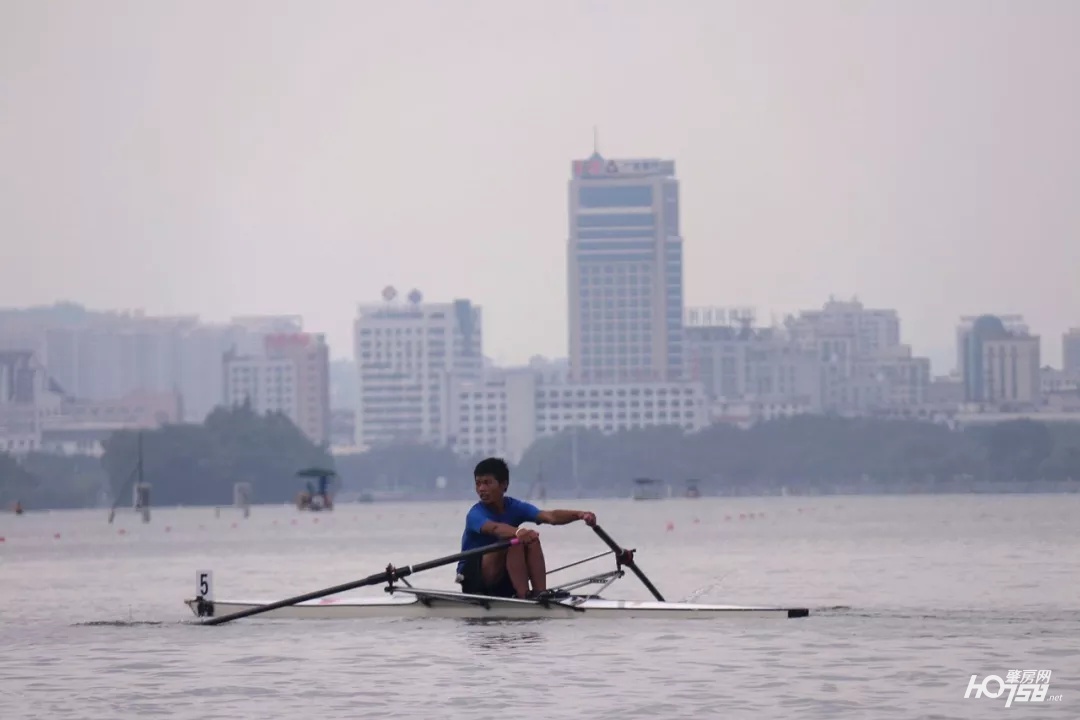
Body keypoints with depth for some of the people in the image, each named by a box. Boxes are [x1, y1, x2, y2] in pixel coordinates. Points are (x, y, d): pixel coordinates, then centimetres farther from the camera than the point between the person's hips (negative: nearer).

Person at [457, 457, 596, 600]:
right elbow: (494, 528, -42)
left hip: (503, 582, 5)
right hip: (473, 577, -5)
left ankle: (540, 593, -27)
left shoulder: (515, 507, -4)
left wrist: (579, 514, -39)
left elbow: (550, 516, -21)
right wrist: (518, 532, -64)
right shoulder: (476, 514, -18)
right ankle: (524, 597, -36)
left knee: (531, 540, -18)